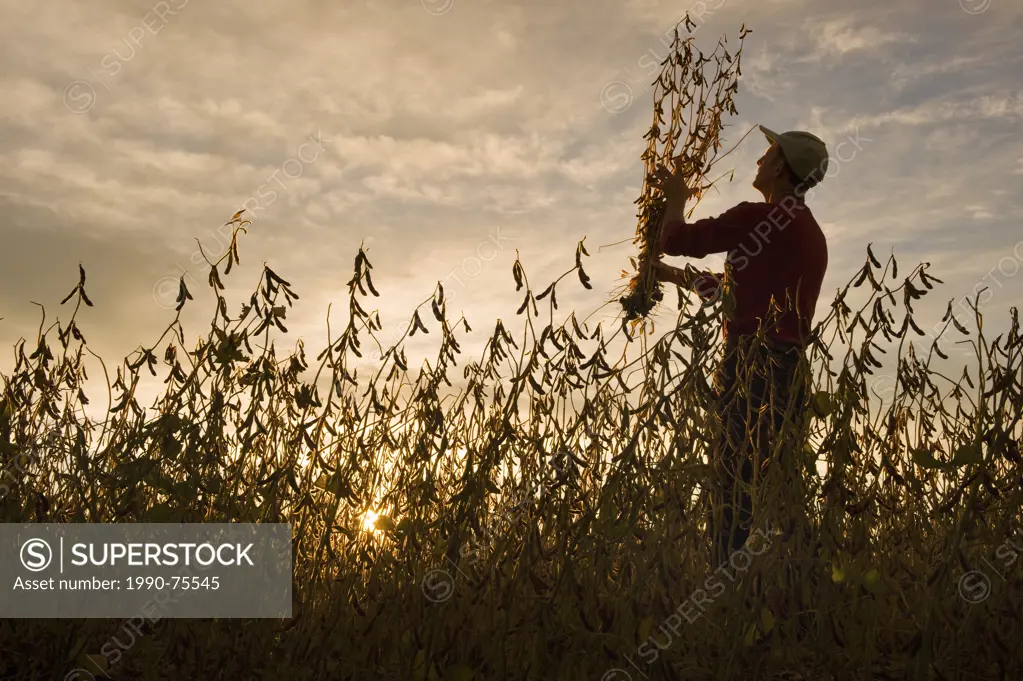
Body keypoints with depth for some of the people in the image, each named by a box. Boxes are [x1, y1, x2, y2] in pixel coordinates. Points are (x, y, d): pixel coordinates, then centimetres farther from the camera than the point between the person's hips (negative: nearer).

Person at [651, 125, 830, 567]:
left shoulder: (759, 217, -5)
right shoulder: (811, 234, 23)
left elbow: (675, 239, 1)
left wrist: (676, 197, 21)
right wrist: (671, 276, 36)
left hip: (756, 361, -9)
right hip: (791, 366, 9)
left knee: (737, 485, -12)